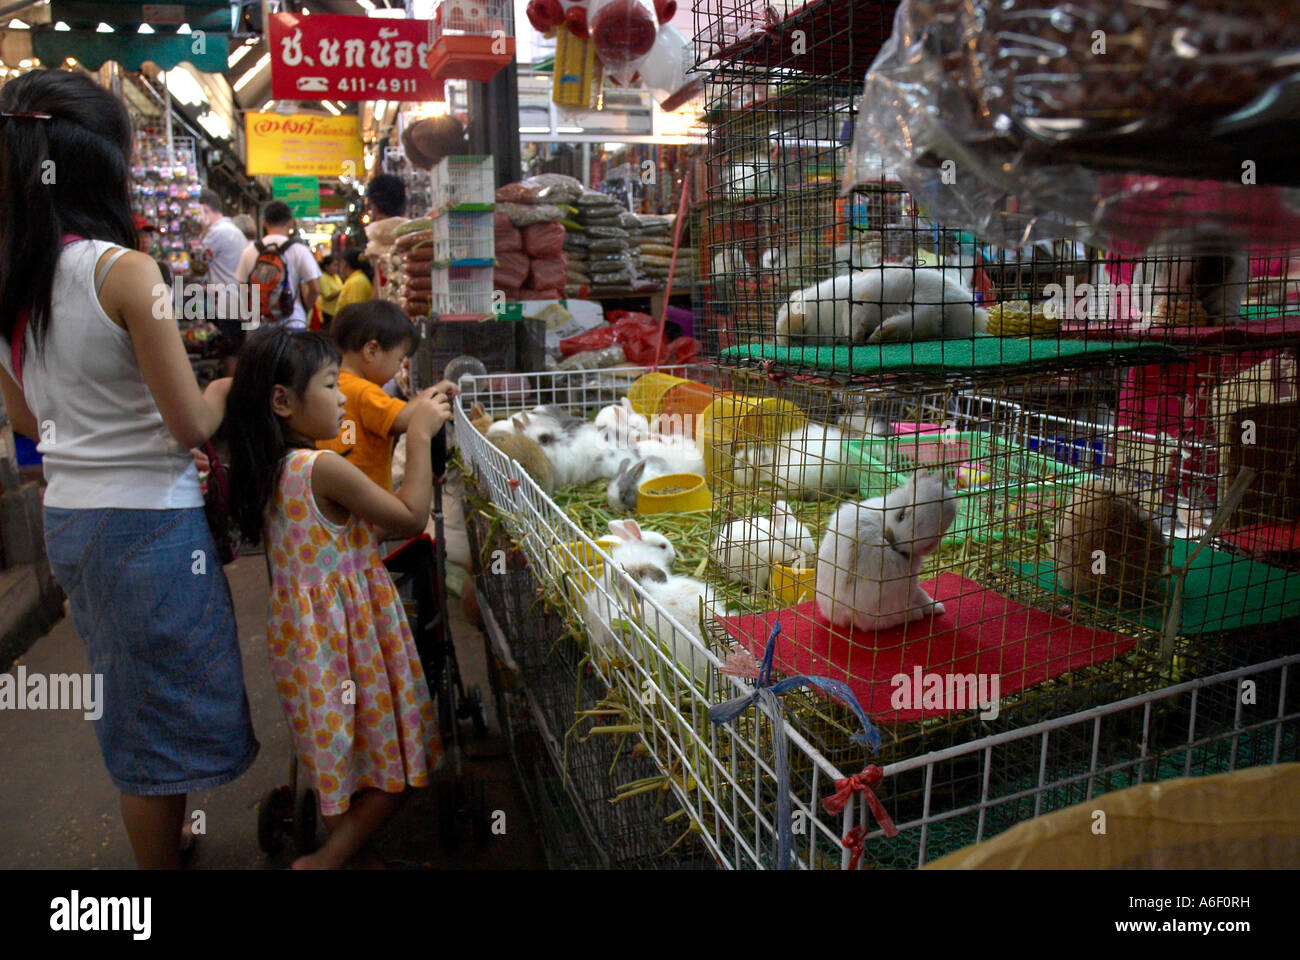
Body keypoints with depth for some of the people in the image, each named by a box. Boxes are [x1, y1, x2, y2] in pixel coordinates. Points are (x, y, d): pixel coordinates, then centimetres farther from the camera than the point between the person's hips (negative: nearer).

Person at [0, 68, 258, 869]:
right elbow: (192, 424, -17)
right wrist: (231, 383, 1)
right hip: (150, 520, -7)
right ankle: (166, 859, 26)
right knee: (167, 717, 10)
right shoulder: (125, 270, -18)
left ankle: (161, 835, 44)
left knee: (130, 705, 24)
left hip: (67, 517, 8)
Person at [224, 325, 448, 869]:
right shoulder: (324, 468, -23)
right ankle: (325, 862, 11)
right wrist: (420, 436, -9)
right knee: (397, 764, 8)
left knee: (340, 756, 22)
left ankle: (358, 855, 36)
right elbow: (411, 518, -15)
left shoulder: (265, 471, 2)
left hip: (300, 627, 9)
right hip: (347, 628, -8)